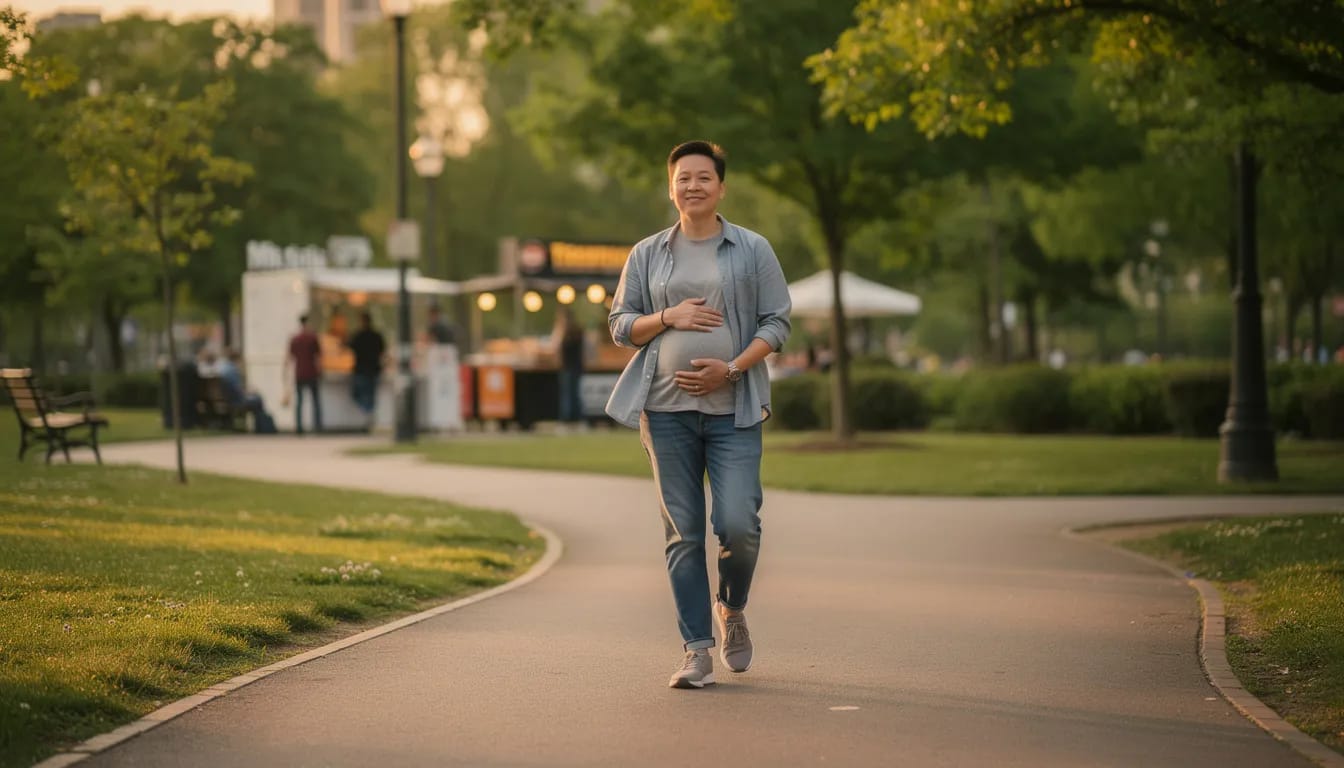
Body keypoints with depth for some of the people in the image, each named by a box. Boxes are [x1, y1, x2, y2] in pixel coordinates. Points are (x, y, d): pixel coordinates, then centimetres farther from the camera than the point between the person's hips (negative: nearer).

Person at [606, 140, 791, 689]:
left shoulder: (753, 250, 7)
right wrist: (667, 318, -7)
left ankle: (732, 610, 19)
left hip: (733, 409, -1)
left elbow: (776, 323, 3)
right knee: (683, 532, -1)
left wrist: (731, 369, -11)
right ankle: (696, 650, 4)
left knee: (739, 525, -12)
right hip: (666, 409, 1)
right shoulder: (647, 254, 12)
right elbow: (620, 324, 12)